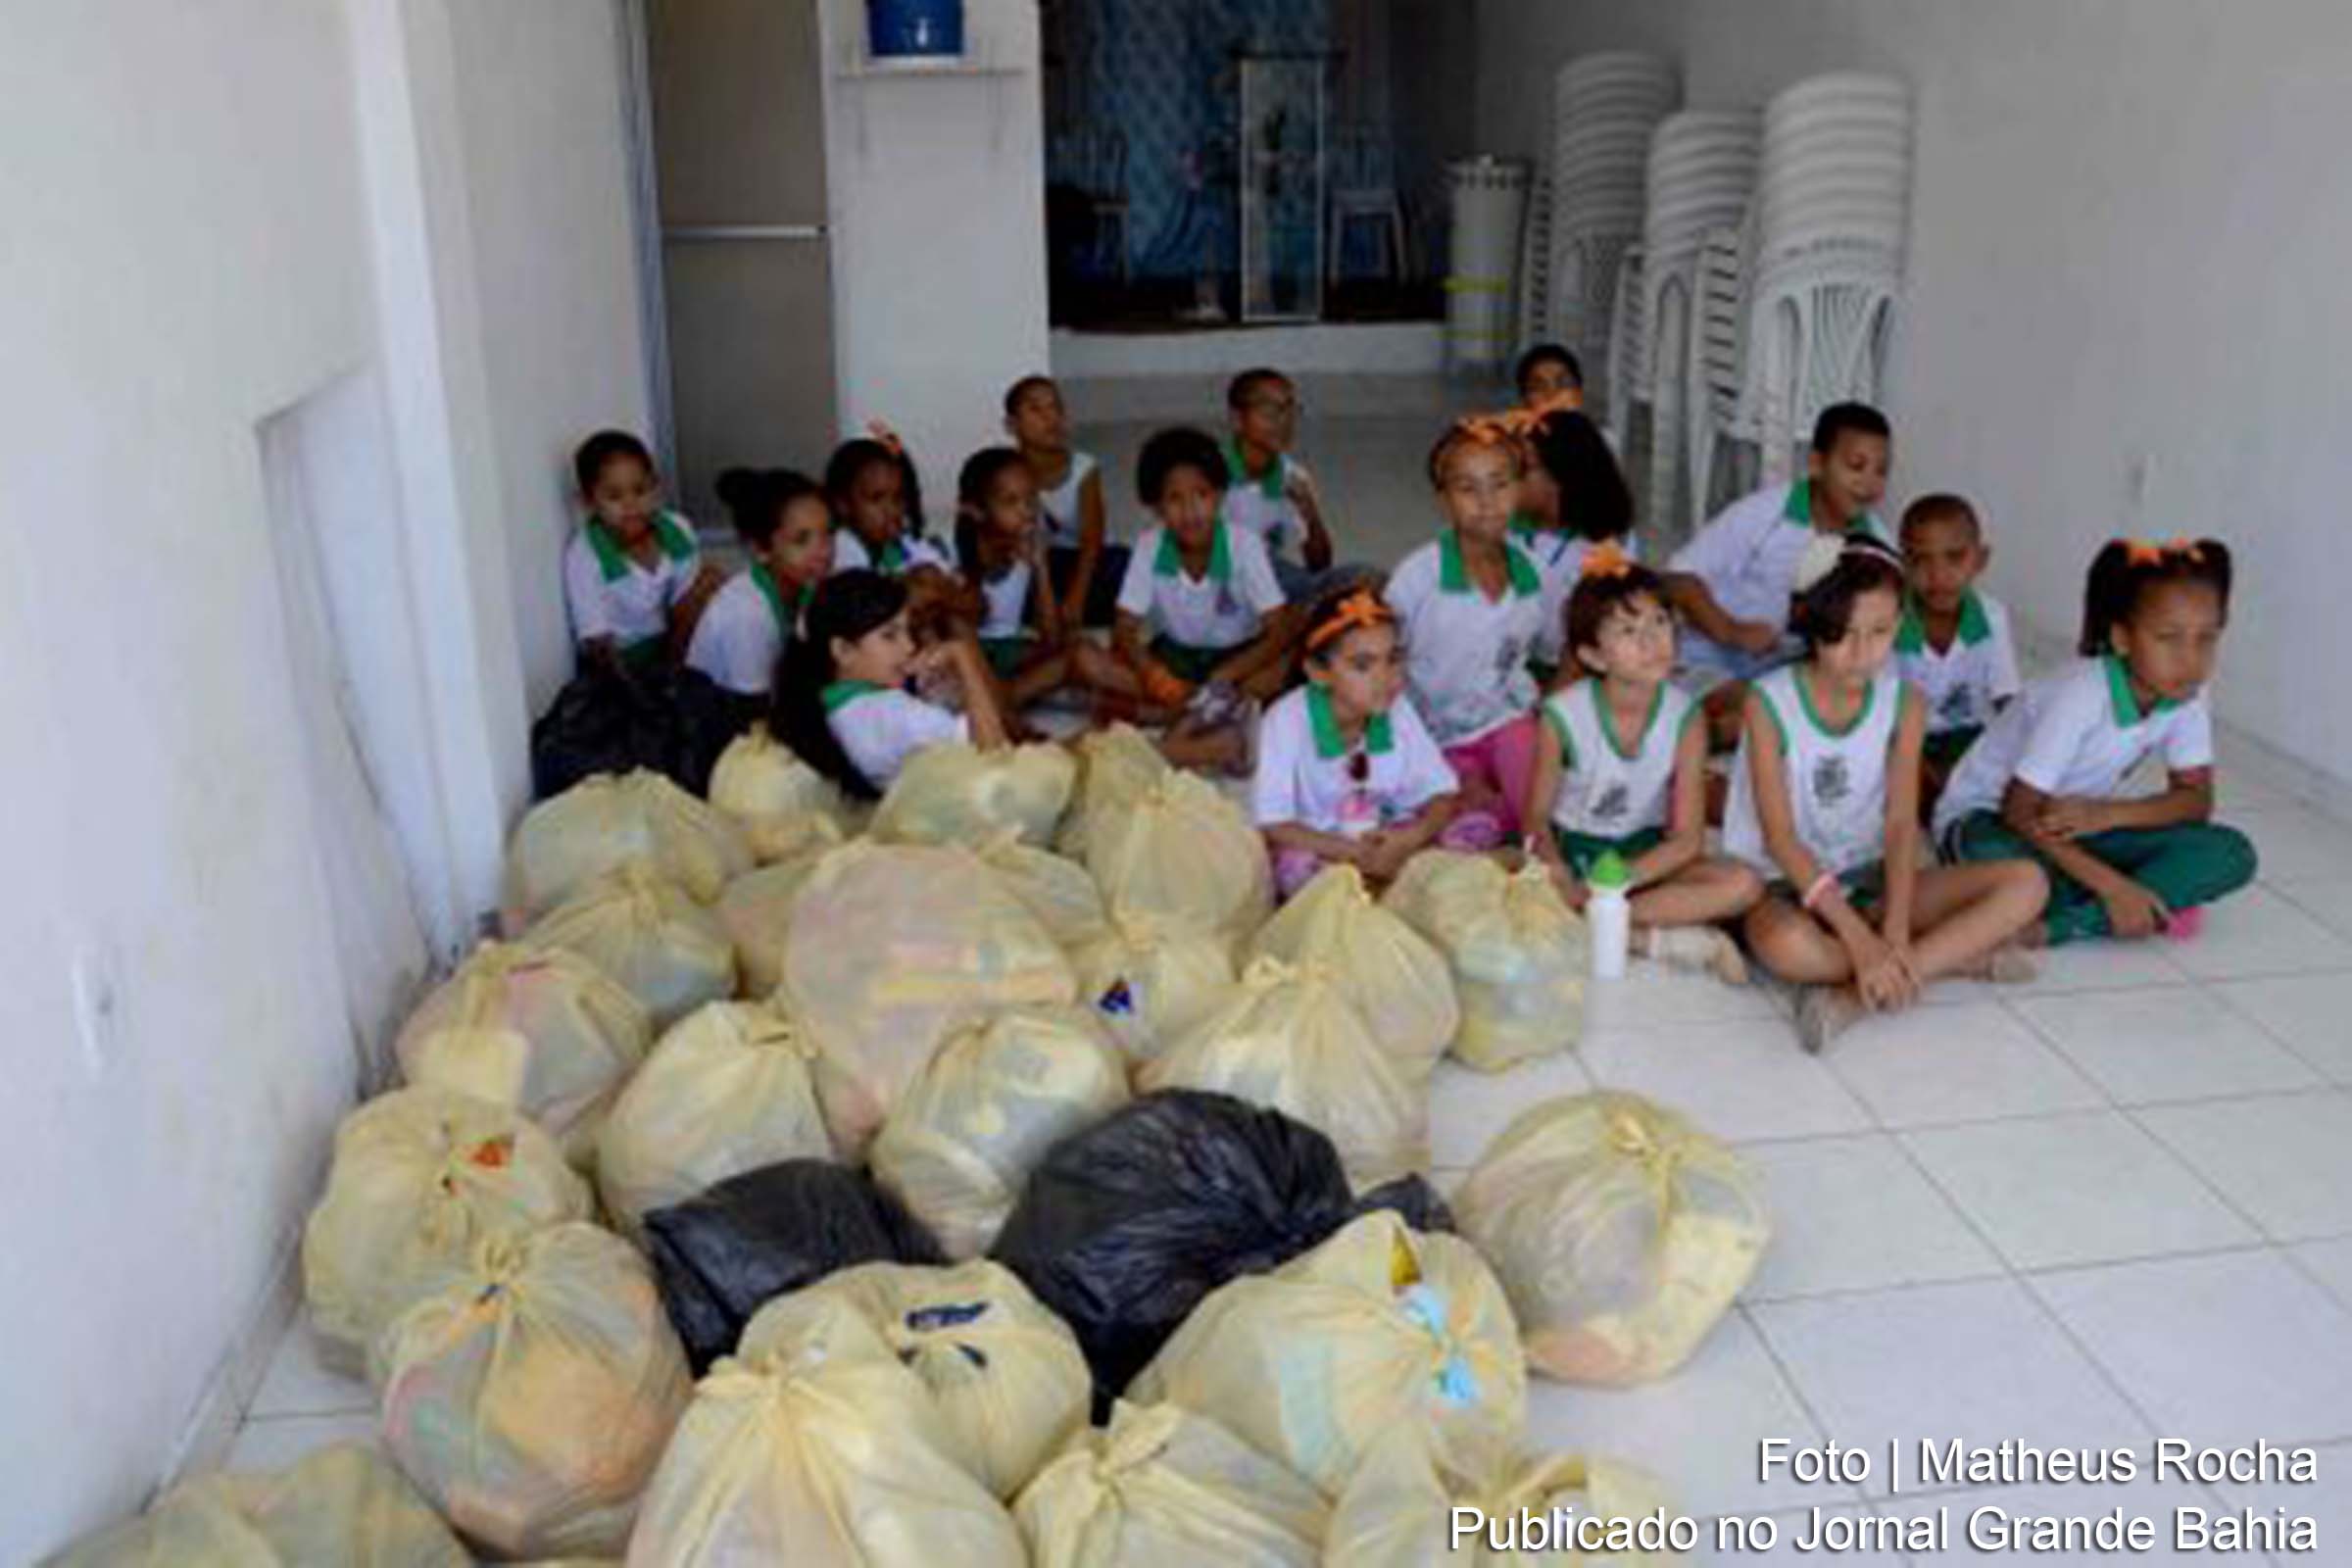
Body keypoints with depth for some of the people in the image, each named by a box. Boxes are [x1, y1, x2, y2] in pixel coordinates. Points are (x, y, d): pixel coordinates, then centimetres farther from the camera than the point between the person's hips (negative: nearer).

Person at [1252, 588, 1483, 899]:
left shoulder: (1397, 711, -8)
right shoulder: (1288, 720, -21)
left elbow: (1441, 794, -5)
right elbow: (1271, 826, -23)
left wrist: (1414, 836, -27)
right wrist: (1353, 852, -30)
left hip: (1384, 840, 4)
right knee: (1296, 864, -38)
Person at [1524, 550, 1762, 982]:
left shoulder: (1685, 717, -11)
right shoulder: (1563, 715, -15)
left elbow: (1687, 839, -11)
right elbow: (1537, 815, -8)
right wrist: (1560, 877, -30)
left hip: (1645, 852, 2)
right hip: (1571, 848, -2)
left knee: (1744, 884, -24)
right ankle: (1665, 939, -25)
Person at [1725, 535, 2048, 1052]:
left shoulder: (1904, 703, -3)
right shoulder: (1769, 702, -14)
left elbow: (1901, 823, -8)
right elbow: (1779, 837, -18)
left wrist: (1895, 934, -24)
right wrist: (1861, 939, -27)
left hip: (1869, 877, 5)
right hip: (1784, 882, -5)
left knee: (2027, 883, -13)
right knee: (1786, 945, -40)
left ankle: (1855, 996, -25)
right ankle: (1958, 953, -16)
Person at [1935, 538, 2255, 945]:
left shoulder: (2187, 696, -9)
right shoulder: (2079, 696, -27)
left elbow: (2196, 799, -6)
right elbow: (2019, 812, -28)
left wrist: (2108, 813, -25)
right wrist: (2112, 885, -31)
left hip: (2083, 823, 7)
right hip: (1990, 818, -6)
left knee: (2232, 856, -14)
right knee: (1993, 857, -42)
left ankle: (2057, 925, -24)